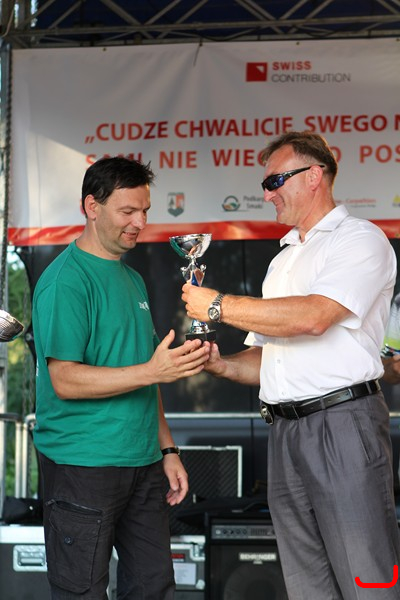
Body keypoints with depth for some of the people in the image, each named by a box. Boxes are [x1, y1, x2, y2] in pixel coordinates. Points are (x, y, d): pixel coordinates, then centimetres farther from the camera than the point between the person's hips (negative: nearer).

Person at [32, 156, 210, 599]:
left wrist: (167, 449, 16)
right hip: (82, 466, -8)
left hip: (143, 463, 8)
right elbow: (65, 380, -19)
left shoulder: (131, 279, 16)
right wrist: (153, 371, -26)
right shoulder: (66, 280, -11)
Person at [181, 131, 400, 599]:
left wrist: (219, 306, -12)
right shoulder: (283, 260, 23)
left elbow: (314, 316, -20)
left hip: (342, 424, -8)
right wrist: (222, 365, 2)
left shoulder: (360, 240, -3)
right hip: (285, 432, 8)